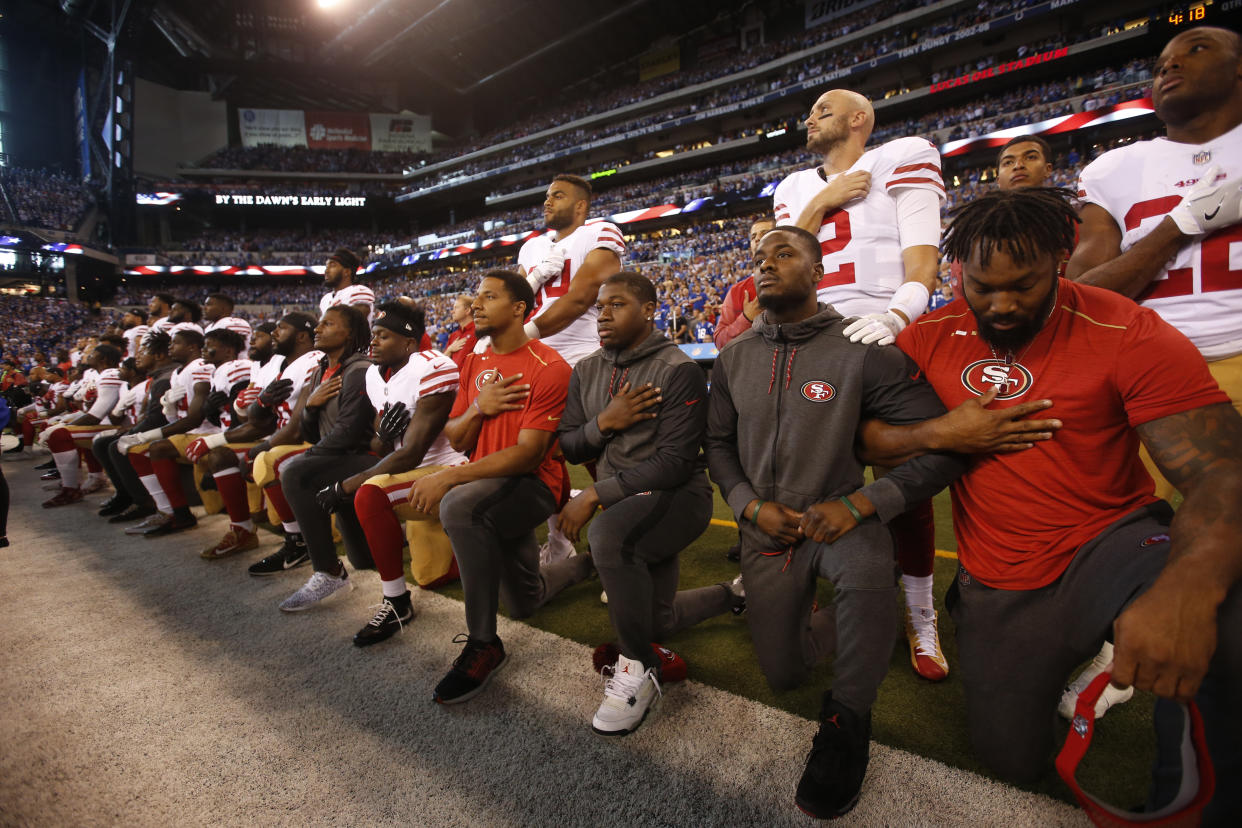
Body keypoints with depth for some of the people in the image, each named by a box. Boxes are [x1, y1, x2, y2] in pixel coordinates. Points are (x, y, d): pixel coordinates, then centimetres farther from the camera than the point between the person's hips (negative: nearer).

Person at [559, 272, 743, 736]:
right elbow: (568, 447, 4)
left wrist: (595, 495, -25)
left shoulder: (679, 371, -15)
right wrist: (604, 423, -16)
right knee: (658, 621, 16)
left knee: (608, 534, -39)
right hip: (623, 502, 8)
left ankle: (638, 665, -17)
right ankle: (733, 594, 45)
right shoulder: (586, 373, 6)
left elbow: (674, 462, -22)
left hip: (676, 494, -7)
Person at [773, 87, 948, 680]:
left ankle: (920, 617, 13)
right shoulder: (795, 189, 22)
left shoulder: (901, 161, 7)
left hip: (882, 336, -4)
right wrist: (823, 202, 0)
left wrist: (897, 315, -25)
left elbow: (922, 254, -6)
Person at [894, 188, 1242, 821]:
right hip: (998, 588, 3)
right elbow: (868, 436, -1)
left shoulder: (1129, 335, -13)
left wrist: (1186, 591, -42)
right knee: (1010, 760, 8)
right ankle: (1068, 657, 38)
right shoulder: (929, 338, -2)